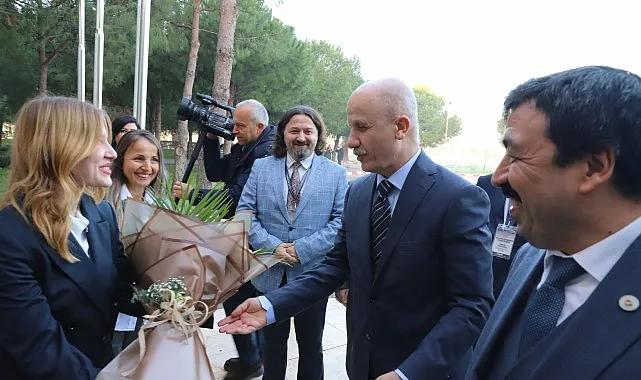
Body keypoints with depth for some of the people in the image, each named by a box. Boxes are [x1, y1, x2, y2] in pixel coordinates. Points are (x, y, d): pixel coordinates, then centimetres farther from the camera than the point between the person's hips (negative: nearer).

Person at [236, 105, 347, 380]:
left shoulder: (336, 174, -1)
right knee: (273, 344, 19)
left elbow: (342, 221, -8)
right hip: (270, 274, 2)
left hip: (313, 275, -1)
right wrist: (272, 246, -15)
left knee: (311, 346, 17)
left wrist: (302, 249, -16)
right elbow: (245, 213, -1)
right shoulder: (261, 168, 3)